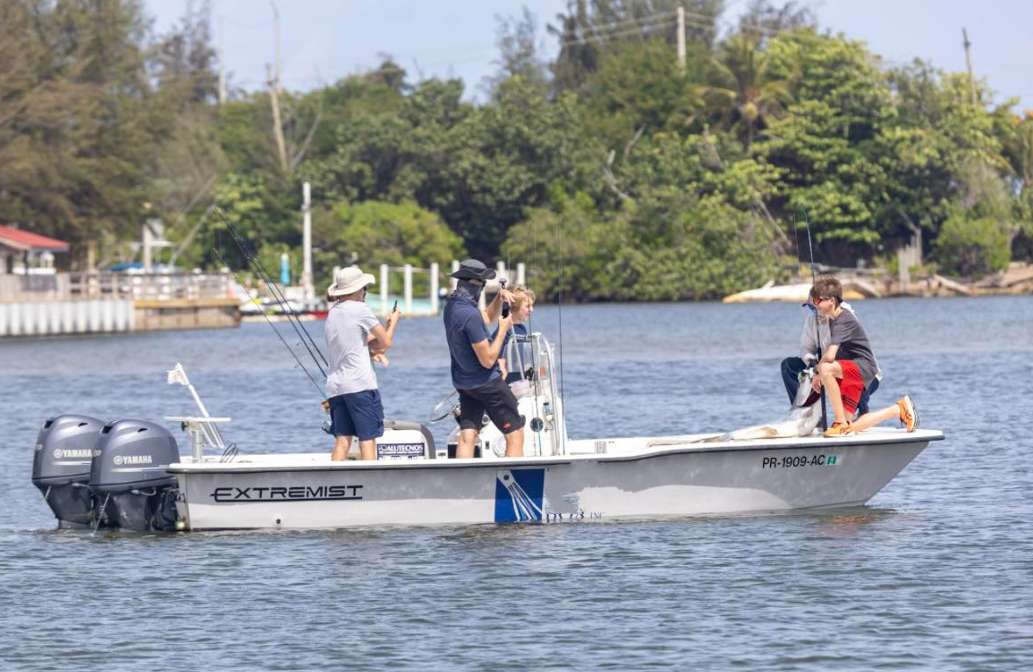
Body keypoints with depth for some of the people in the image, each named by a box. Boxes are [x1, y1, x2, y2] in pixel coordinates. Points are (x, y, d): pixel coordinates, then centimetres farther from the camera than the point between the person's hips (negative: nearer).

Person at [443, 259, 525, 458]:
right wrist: (503, 330, -14)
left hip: (463, 383, 8)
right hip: (487, 382, -8)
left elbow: (487, 318, 22)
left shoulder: (452, 305, 3)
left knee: (467, 437, 3)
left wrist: (499, 297, 6)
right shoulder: (469, 315, -26)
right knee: (515, 435, 1)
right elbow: (487, 360, -23)